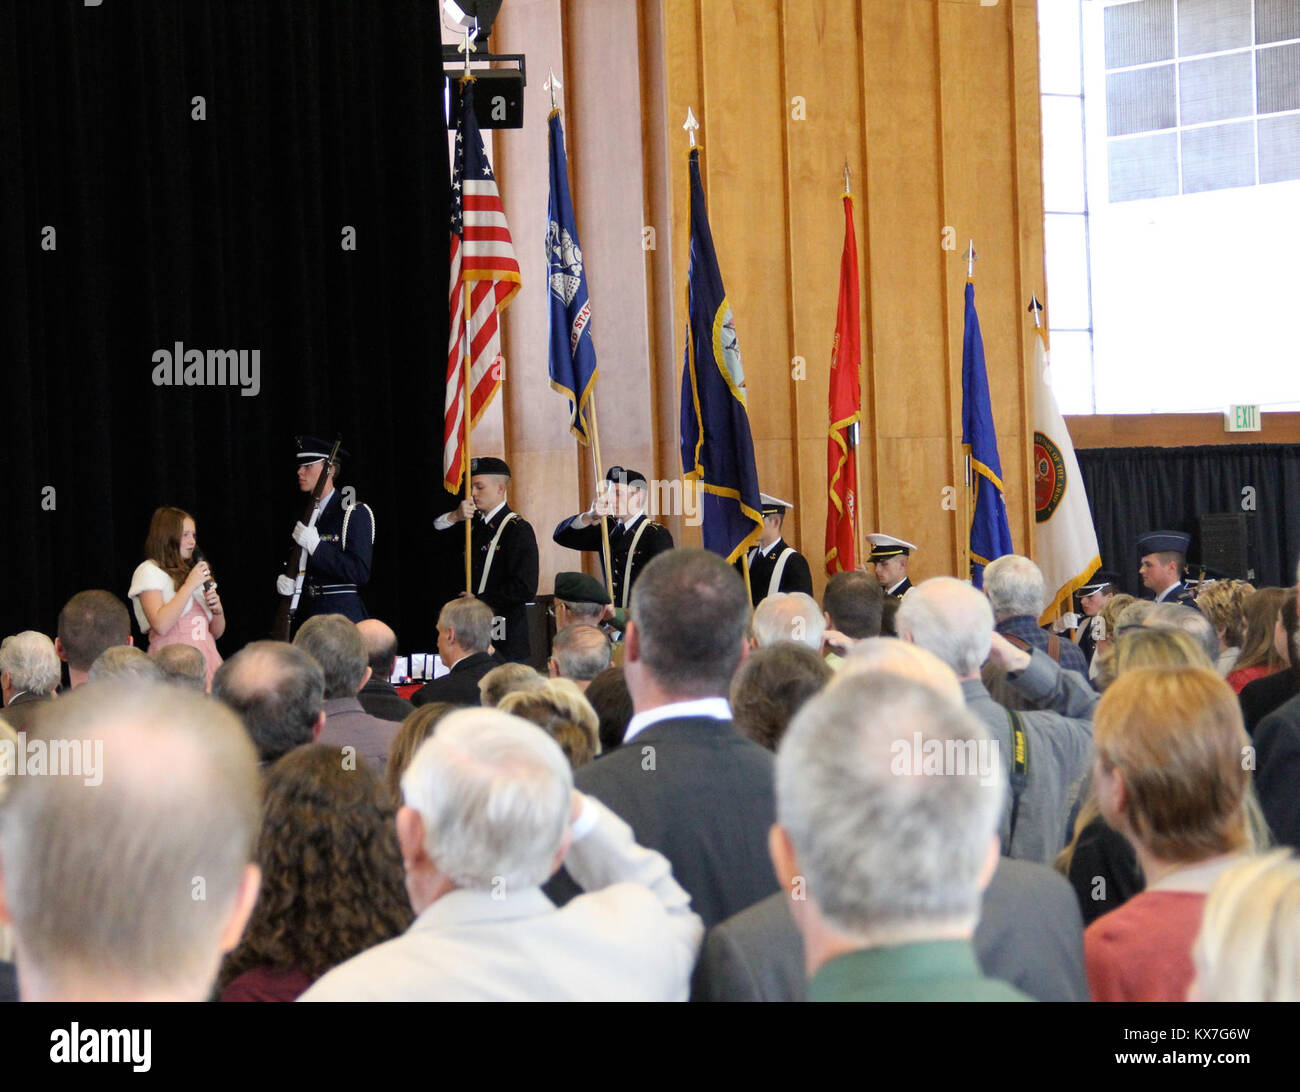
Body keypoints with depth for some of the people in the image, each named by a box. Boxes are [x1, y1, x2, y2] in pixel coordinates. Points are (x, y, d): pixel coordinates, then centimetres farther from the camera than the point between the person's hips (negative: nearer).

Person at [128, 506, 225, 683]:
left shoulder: (195, 572, 21)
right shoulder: (149, 571, 1)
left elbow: (217, 633, 23)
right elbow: (161, 625, -15)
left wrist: (218, 611, 1)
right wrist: (190, 586, -12)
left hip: (206, 660, 6)